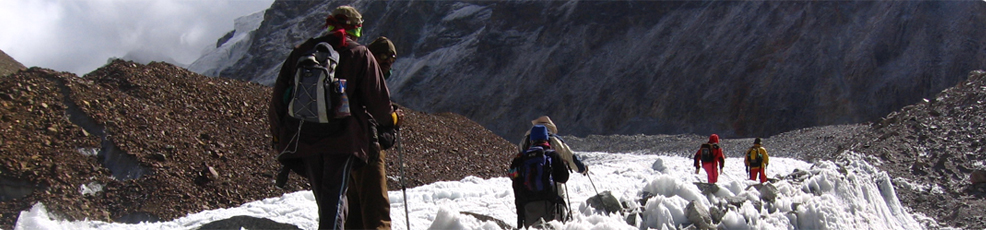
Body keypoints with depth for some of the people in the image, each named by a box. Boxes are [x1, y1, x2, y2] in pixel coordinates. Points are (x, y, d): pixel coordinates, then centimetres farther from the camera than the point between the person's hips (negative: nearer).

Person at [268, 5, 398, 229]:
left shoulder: (300, 51, 12)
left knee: (322, 196, 18)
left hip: (304, 138, 4)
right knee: (334, 196, -7)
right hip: (343, 137, -4)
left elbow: (279, 95, 11)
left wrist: (278, 132, 21)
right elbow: (377, 98, 0)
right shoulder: (359, 55, 1)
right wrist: (391, 119, 20)